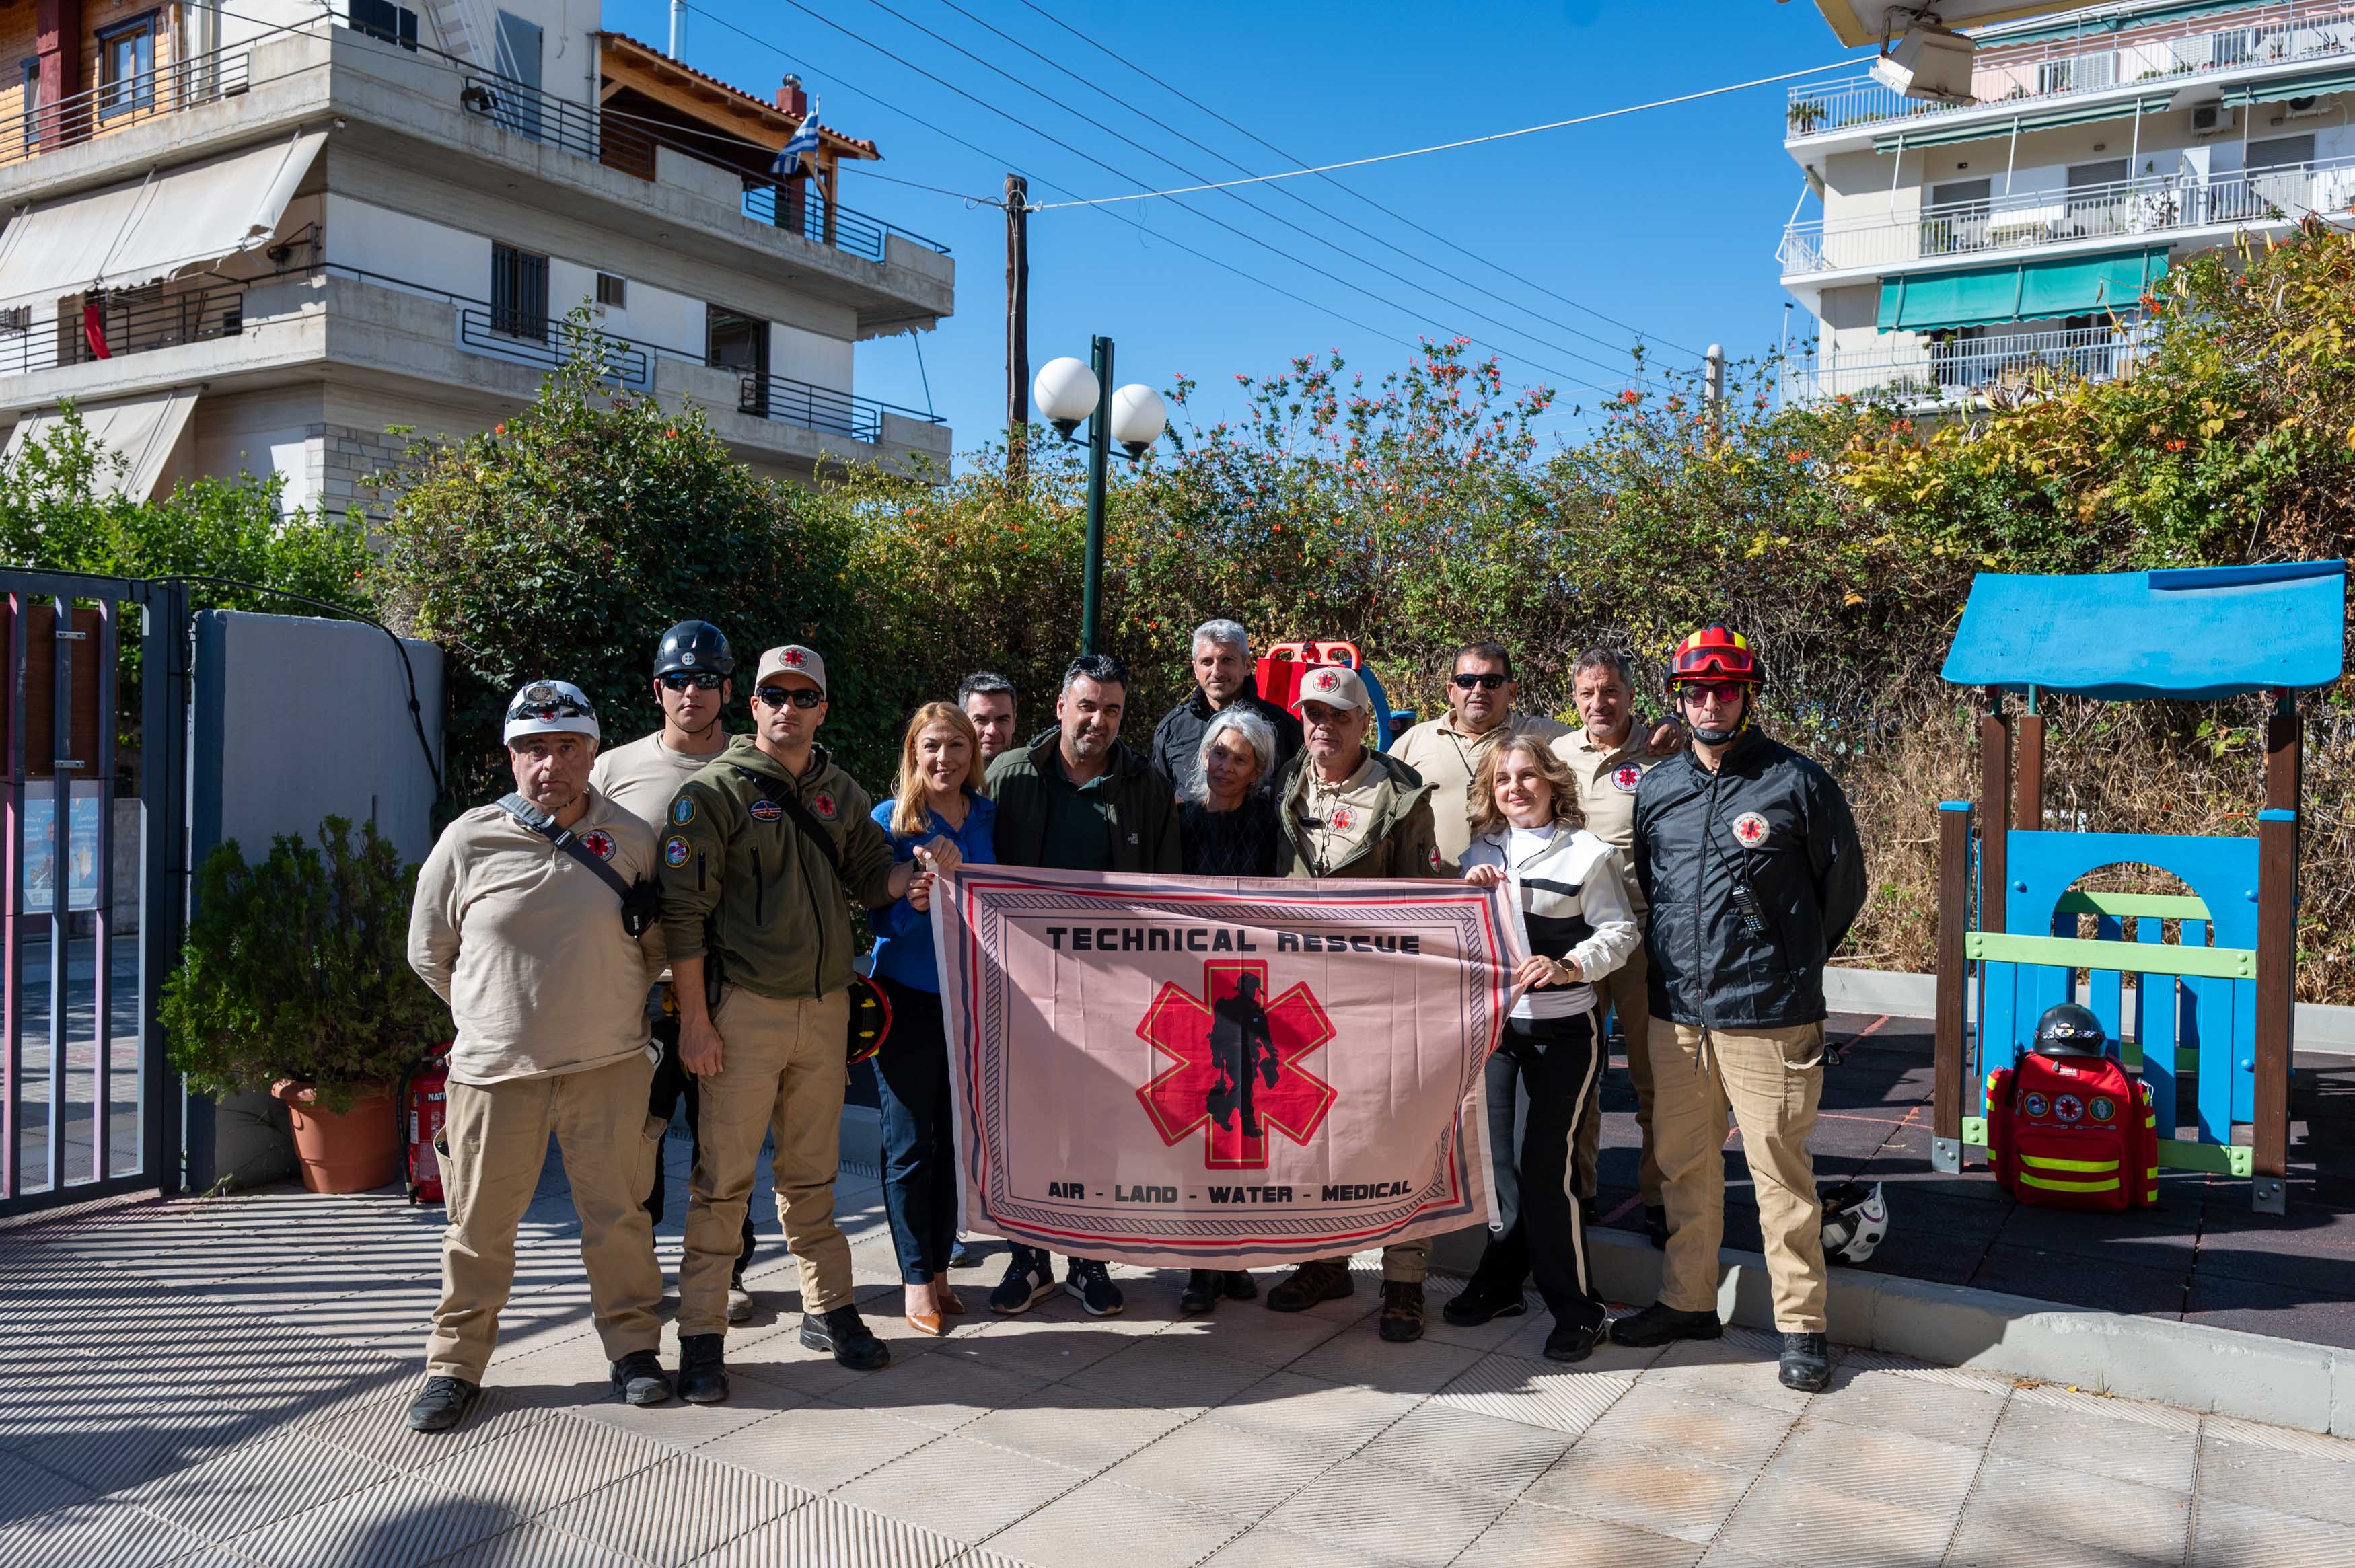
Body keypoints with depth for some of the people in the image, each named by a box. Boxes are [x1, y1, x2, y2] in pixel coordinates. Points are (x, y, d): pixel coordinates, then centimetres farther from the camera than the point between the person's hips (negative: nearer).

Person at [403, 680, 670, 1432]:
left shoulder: (632, 840, 2)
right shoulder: (469, 842, -3)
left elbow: (656, 947, 15)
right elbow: (429, 953, 9)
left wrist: (604, 1006, 11)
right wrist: (494, 1012, 11)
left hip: (610, 1067, 1)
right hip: (494, 1069, -1)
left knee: (619, 1215, 9)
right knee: (479, 1226, 8)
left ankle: (633, 1348, 25)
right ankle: (455, 1364, 25)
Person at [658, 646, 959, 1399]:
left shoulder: (841, 793, 12)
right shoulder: (715, 790, -6)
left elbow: (871, 878, 17)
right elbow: (684, 911, -9)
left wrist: (920, 868, -6)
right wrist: (694, 1018, -13)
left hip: (826, 1006, 5)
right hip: (744, 1006, -5)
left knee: (812, 1171, 15)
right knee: (725, 1175, 0)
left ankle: (828, 1309, 27)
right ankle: (702, 1334, 11)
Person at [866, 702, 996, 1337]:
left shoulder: (988, 818, 6)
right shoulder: (890, 819, -4)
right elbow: (878, 915, -6)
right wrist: (911, 904, -25)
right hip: (909, 996, -4)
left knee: (956, 1139, 10)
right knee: (911, 1144, 2)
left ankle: (939, 1267, 23)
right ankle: (916, 1278, 14)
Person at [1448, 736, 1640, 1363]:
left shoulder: (1589, 853, -2)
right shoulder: (1481, 853, 11)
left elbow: (1619, 933, -5)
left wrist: (1568, 965, -22)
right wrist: (1468, 894, -6)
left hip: (1563, 1028, -5)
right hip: (1491, 1020, 5)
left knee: (1545, 1165, -7)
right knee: (1490, 1155, 9)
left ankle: (1576, 1308, 7)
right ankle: (1500, 1282, 27)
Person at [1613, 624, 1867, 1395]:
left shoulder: (1798, 781, -4)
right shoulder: (1655, 787, 8)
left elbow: (1843, 882, 7)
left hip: (1770, 1015, -4)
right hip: (1677, 1013, 5)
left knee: (1780, 1169, 0)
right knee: (1683, 1162, 13)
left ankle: (1801, 1324, 14)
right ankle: (1687, 1301, 28)